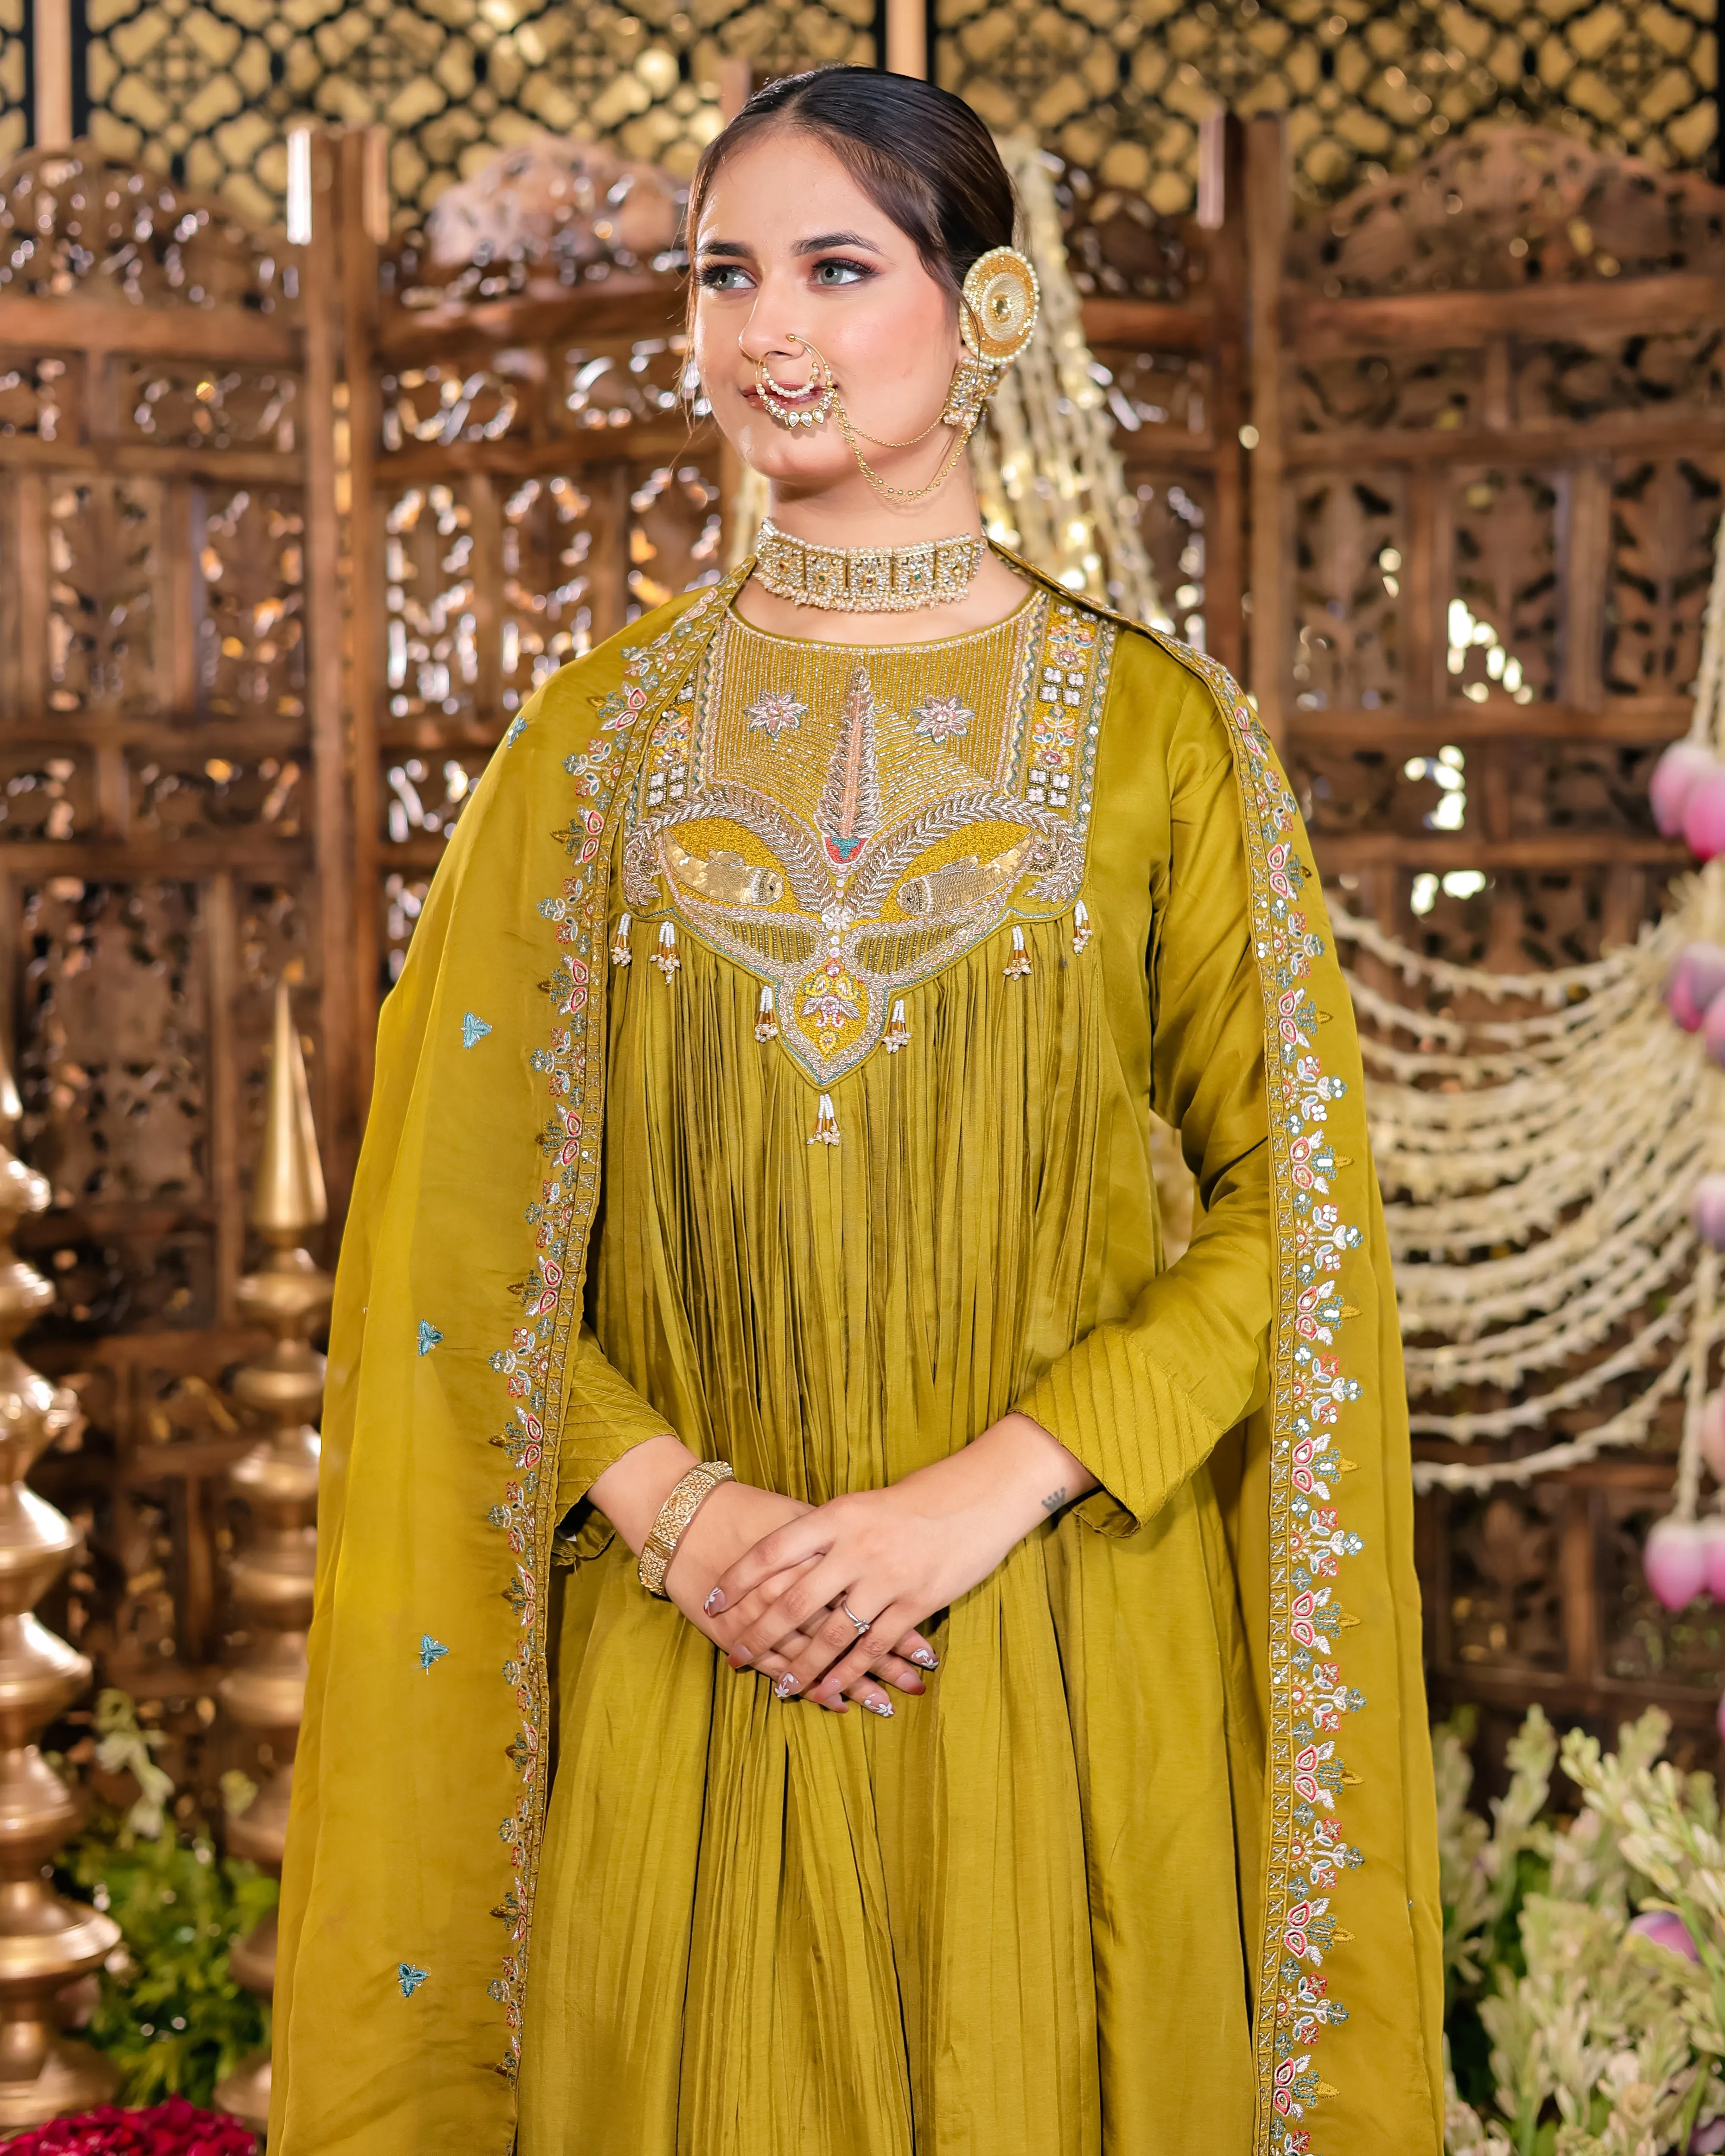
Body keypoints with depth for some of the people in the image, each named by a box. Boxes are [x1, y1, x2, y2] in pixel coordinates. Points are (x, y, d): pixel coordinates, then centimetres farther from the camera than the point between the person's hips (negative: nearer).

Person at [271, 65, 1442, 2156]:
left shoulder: (1160, 734, 0)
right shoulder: (598, 739, 5)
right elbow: (461, 1235, 5)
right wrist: (674, 1510, -10)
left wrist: (984, 1496, -13)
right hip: (679, 1665, 2)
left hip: (1065, 1655, -1)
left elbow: (1286, 1211, -3)